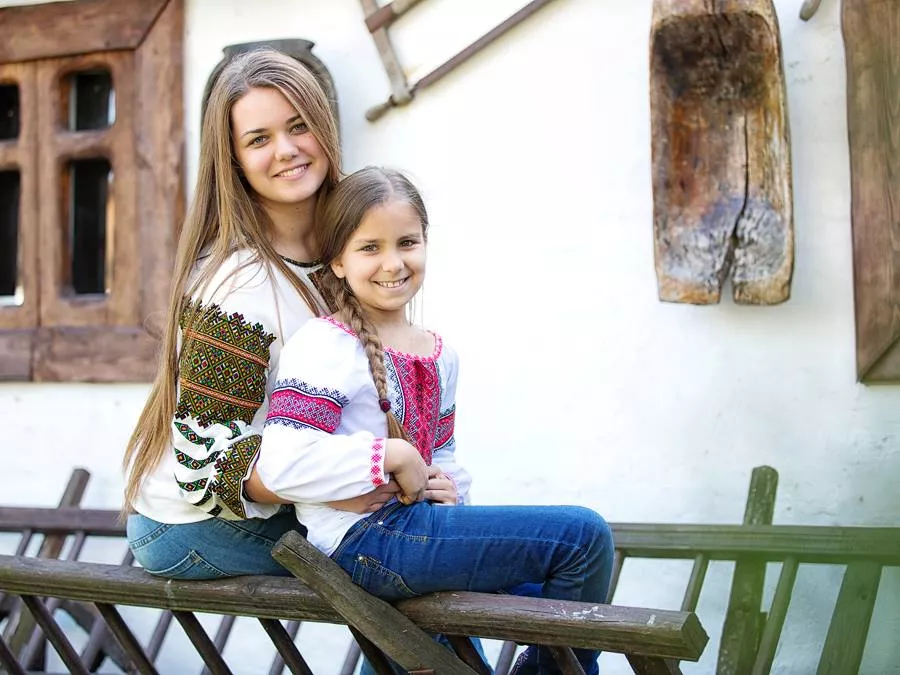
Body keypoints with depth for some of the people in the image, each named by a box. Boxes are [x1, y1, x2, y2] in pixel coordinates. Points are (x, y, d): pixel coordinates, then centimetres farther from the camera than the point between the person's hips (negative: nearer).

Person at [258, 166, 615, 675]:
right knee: (583, 536, -9)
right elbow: (283, 463, -24)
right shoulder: (323, 347, -12)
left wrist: (450, 488, 2)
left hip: (418, 522, 9)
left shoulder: (439, 355, 13)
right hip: (365, 538, -9)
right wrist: (394, 456, -19)